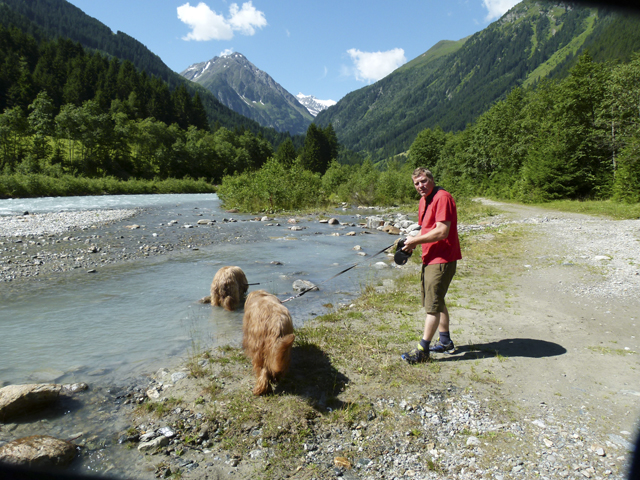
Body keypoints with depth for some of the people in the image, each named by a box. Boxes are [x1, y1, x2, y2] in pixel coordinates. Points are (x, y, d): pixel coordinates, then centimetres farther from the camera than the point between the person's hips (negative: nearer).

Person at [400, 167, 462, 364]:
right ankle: (445, 342, 32)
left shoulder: (442, 197, -16)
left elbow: (442, 231, -24)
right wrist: (412, 241, 3)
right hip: (430, 258, 10)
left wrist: (415, 241, -15)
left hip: (442, 259, -10)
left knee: (433, 305, -6)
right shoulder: (424, 200, 15)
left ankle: (422, 350, 0)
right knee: (436, 301, 18)